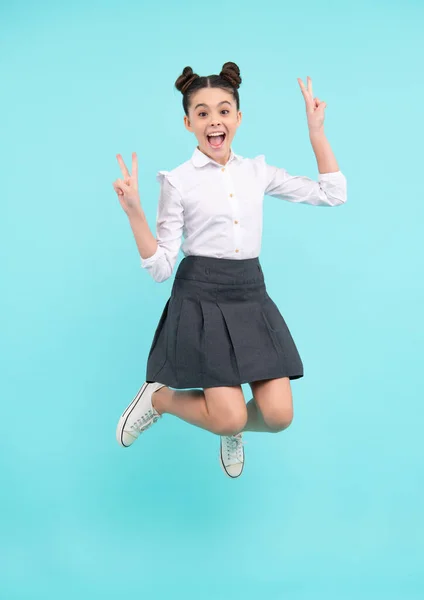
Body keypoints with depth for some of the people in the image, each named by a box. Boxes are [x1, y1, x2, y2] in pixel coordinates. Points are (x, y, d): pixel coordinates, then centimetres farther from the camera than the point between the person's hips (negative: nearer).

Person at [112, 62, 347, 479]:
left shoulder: (258, 171, 8)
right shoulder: (178, 181, -3)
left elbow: (333, 194, 8)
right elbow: (161, 267, -6)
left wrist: (316, 130, 6)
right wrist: (133, 212, -19)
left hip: (251, 296, 4)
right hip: (202, 299, -4)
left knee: (278, 416, -5)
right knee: (230, 418, -13)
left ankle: (233, 431, 31)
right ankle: (158, 398, 16)